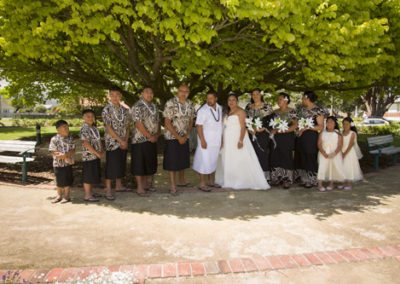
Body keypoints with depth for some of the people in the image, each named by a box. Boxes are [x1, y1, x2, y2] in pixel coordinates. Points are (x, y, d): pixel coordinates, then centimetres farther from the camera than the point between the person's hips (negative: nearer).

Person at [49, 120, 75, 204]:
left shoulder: (70, 138, 0)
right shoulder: (54, 139, -9)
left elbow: (73, 150, -1)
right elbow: (53, 152, -12)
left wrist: (66, 154, -20)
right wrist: (65, 157, -19)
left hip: (68, 163, 2)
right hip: (58, 164, -1)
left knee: (68, 181, 8)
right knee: (59, 181, 12)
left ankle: (67, 196, 21)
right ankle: (59, 196, 28)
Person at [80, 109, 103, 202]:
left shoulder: (94, 127, 11)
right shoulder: (84, 129, -16)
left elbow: (98, 139, 17)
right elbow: (86, 143, -22)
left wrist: (101, 151, 2)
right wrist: (97, 153, -19)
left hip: (96, 156, 9)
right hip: (89, 156, -9)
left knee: (94, 176, 16)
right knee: (88, 177, 0)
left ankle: (91, 193, 27)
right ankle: (87, 196, 9)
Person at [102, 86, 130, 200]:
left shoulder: (125, 110, 7)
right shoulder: (106, 110, -9)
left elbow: (127, 127, 8)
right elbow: (108, 128, -14)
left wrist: (126, 140, -4)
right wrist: (120, 141, -15)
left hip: (123, 142, 6)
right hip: (112, 143, -6)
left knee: (121, 165, 13)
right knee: (111, 166, -2)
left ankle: (119, 186, 26)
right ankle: (108, 190, 5)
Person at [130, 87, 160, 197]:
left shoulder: (154, 107, 12)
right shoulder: (137, 106, -12)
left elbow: (157, 121, 15)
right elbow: (138, 124, -19)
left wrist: (157, 134, -2)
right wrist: (149, 136, -18)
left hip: (152, 140, 8)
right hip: (140, 140, -8)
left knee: (150, 163, 13)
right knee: (139, 163, -1)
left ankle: (145, 183, 27)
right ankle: (139, 187, 7)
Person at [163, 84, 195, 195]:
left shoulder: (190, 104, 2)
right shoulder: (170, 103, -16)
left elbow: (191, 121, 8)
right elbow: (167, 123, -17)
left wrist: (186, 135, -5)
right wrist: (178, 137, -17)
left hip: (184, 137, 6)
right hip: (172, 137, -5)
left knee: (183, 160, 15)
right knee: (172, 161, -1)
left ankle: (181, 181, 32)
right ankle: (173, 186, 7)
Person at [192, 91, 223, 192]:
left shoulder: (219, 108, 8)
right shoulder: (203, 110, -12)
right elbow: (199, 126, -15)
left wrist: (221, 139, 14)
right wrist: (202, 140, -21)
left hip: (216, 141, 7)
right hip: (206, 141, -6)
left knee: (214, 162, 14)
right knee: (205, 162, -3)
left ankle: (211, 182, 26)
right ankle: (202, 184, 6)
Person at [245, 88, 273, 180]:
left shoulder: (267, 106, 3)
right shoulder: (248, 107, 14)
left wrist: (262, 128, -15)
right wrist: (249, 129, -4)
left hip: (263, 134, -3)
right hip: (251, 134, 3)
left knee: (263, 154, -5)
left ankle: (264, 176, 1)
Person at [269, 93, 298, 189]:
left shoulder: (291, 111, -3)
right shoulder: (275, 112, 13)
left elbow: (295, 126, -12)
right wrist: (273, 130, -4)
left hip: (287, 138, -5)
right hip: (276, 138, 5)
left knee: (286, 158, -1)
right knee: (276, 158, 4)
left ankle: (287, 180, 8)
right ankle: (277, 178, 14)